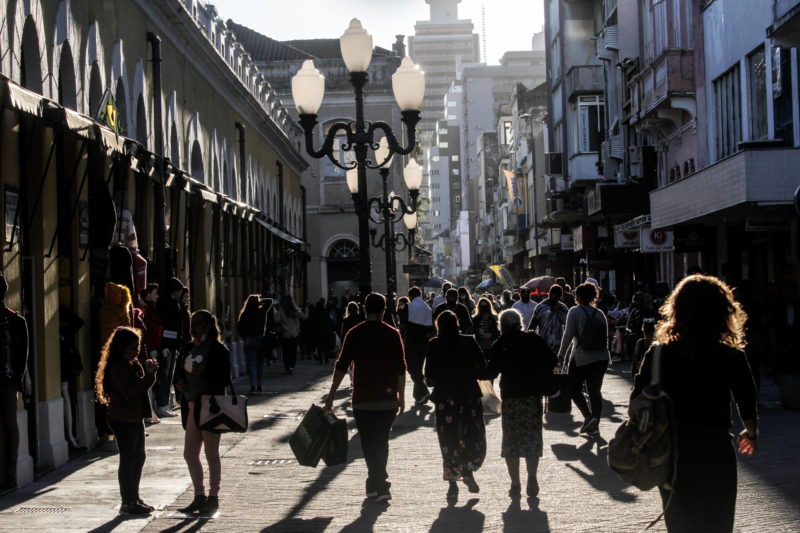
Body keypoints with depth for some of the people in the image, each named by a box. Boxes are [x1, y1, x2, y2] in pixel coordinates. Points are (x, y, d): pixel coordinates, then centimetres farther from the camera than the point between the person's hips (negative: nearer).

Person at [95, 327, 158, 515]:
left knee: (139, 457, 15)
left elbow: (141, 385, 14)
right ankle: (127, 502, 3)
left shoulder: (133, 363, 14)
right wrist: (149, 374, -24)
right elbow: (129, 391, -26)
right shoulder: (118, 367, -16)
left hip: (136, 418, 10)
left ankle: (134, 498, 25)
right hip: (123, 420, -10)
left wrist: (148, 371, -4)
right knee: (128, 459, -4)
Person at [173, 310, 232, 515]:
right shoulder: (190, 348, 14)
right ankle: (199, 496, 20)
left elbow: (223, 378, -13)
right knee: (189, 453, 9)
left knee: (211, 454, 1)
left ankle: (213, 498, 11)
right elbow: (181, 370, 22)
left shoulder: (218, 349, -9)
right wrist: (179, 381, 2)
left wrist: (203, 373, -25)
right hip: (192, 407, 8)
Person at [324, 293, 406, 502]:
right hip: (388, 399, 2)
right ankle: (376, 483, 21)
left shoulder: (354, 334, -3)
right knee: (382, 442, 15)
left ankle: (380, 484, -8)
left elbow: (342, 366, -5)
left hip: (363, 399, -2)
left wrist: (331, 396, 0)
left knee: (369, 444, 2)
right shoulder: (393, 334, 1)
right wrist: (401, 397, 8)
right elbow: (401, 369, 1)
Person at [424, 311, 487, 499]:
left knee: (449, 440, 5)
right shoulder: (469, 342, -4)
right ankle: (468, 470, -7)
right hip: (470, 395, 0)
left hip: (444, 397, 0)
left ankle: (453, 480, 2)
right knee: (474, 436, 12)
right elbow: (482, 367, -3)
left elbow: (429, 374, -3)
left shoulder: (434, 345, -5)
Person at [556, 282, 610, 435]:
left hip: (581, 358, -5)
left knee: (574, 389, 7)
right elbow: (606, 337, 11)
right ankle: (595, 425, 9)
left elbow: (568, 335, -10)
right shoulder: (600, 313, 8)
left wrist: (561, 355, -4)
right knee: (595, 391, 10)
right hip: (601, 358, 5)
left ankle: (588, 416, -10)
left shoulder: (575, 312, -7)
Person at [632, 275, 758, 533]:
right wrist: (750, 434, 22)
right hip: (716, 453, -1)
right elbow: (748, 407, 1)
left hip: (672, 455, 1)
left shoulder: (658, 354, -6)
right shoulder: (733, 358, -8)